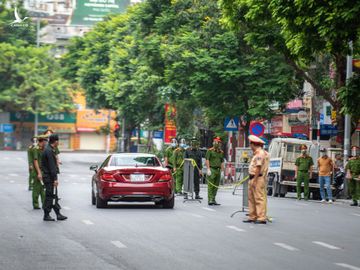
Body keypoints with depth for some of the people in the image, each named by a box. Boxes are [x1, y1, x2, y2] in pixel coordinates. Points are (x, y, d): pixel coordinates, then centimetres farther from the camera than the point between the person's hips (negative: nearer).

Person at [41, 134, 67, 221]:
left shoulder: (49, 150, 14)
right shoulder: (49, 151, -18)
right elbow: (52, 167, -21)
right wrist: (55, 179, -22)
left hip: (49, 177, 10)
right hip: (50, 178, -10)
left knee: (54, 196, 12)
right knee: (50, 196, -4)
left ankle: (58, 214, 17)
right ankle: (46, 215, 1)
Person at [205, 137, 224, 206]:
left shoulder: (221, 152, 16)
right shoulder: (210, 151, -1)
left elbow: (222, 162, 18)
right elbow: (207, 160, -6)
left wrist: (222, 170, 11)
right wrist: (208, 169, -14)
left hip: (218, 170, 6)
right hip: (212, 169, -6)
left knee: (216, 186, 6)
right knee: (210, 185, -9)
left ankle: (213, 200, 11)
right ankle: (210, 200, -10)